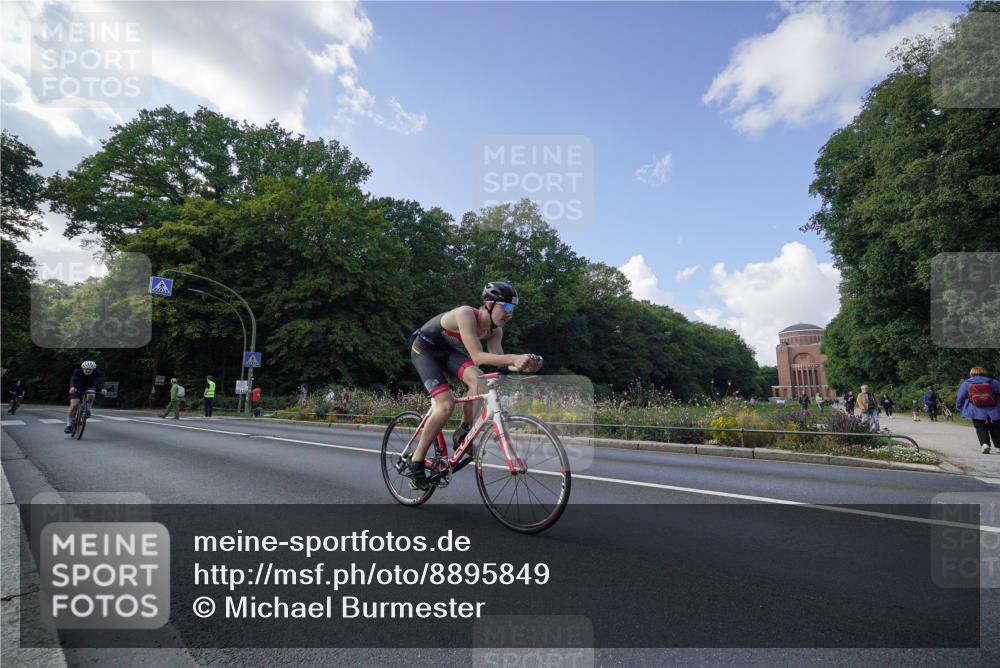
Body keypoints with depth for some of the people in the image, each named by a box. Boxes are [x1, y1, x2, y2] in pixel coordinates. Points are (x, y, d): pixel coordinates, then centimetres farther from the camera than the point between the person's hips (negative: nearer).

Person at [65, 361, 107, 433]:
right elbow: (73, 379, -42)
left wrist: (102, 389, -62)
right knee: (74, 405, -18)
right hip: (77, 389, 0)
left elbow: (100, 381, -41)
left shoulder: (97, 374, -25)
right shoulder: (77, 372, -26)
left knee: (91, 394, -35)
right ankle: (69, 425, -4)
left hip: (89, 388, 0)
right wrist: (72, 387, -64)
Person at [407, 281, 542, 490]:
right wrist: (513, 358, -51)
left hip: (447, 350, 6)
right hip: (424, 348, -6)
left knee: (478, 380, -23)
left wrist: (524, 363, -37)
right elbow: (476, 356, -40)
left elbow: (498, 360, -19)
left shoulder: (495, 330, -10)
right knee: (446, 405, -20)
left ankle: (462, 434, -5)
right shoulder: (466, 314, -33)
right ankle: (416, 462, -6)